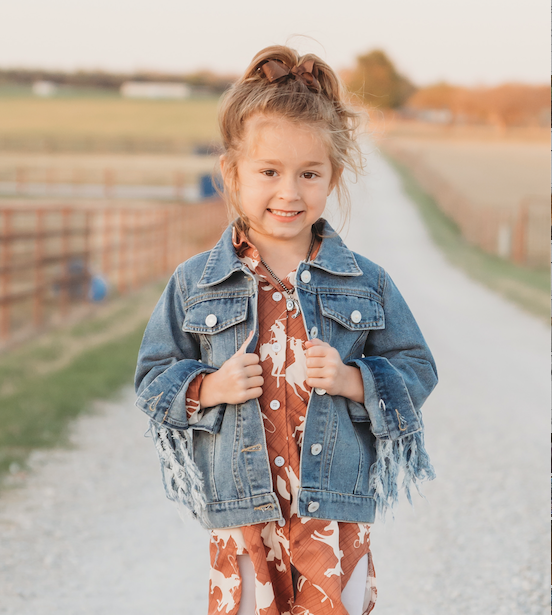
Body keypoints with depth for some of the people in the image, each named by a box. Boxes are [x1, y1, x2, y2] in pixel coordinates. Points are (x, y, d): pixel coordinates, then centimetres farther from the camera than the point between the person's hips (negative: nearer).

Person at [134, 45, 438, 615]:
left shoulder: (367, 284, 2)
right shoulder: (194, 284, 2)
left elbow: (416, 371, 6)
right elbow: (153, 379, 7)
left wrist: (352, 380, -11)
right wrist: (209, 388, -12)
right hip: (239, 514, 0)